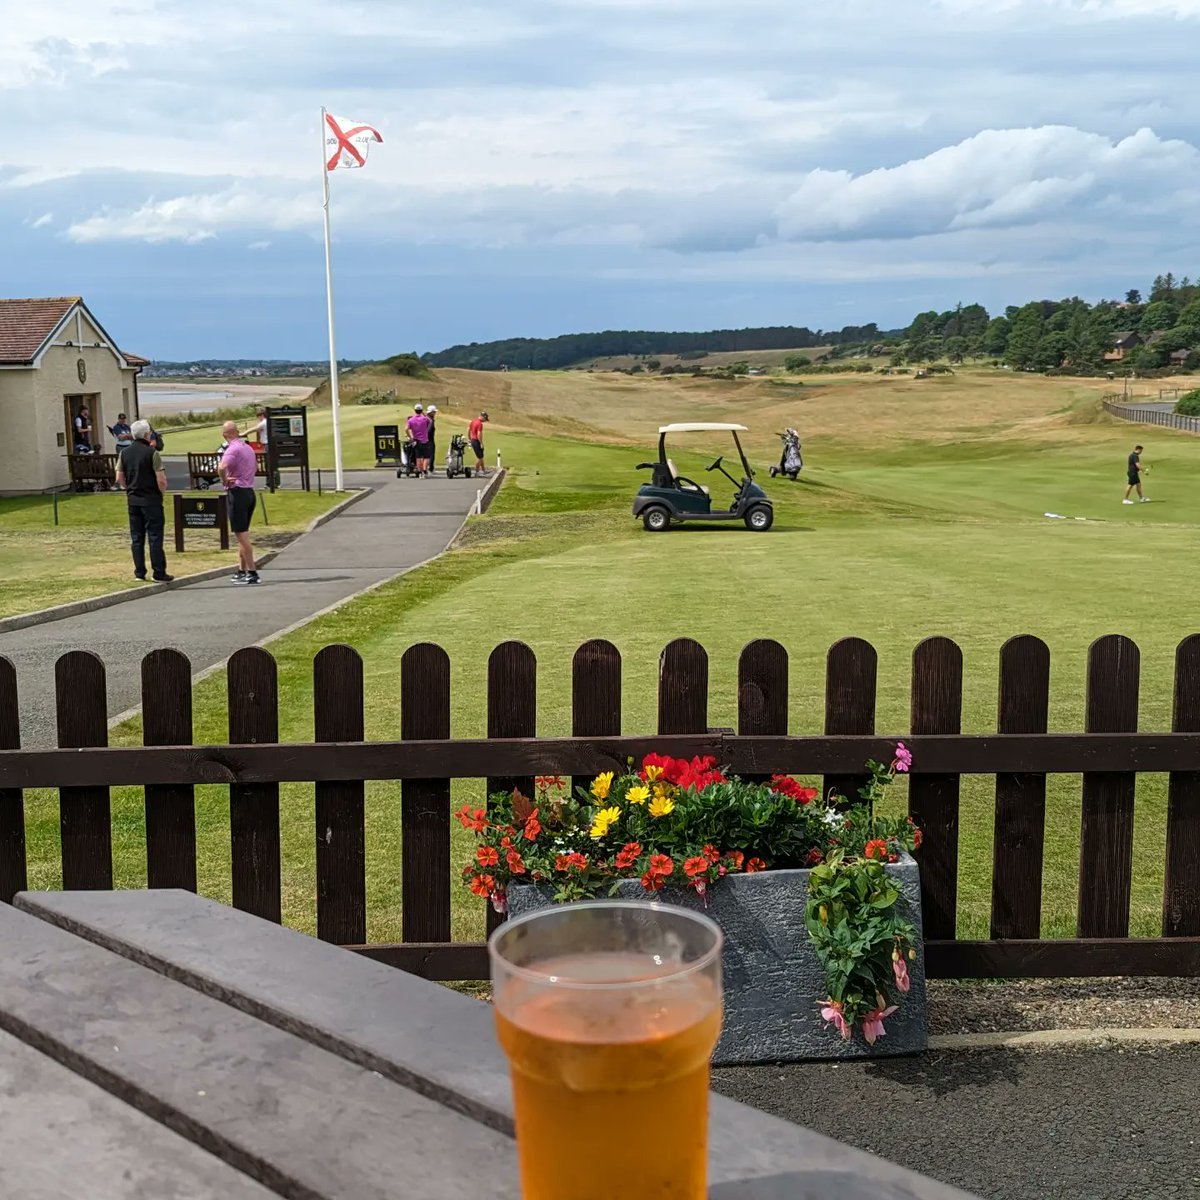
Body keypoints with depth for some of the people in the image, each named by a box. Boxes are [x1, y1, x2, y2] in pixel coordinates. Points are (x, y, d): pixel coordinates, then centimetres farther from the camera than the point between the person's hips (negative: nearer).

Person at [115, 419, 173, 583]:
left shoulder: (125, 452, 5)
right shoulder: (151, 452, -12)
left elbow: (119, 478, 7)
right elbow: (161, 479, -16)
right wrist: (162, 493, 2)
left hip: (133, 500, 5)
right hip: (151, 500, -5)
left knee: (136, 537, 10)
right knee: (155, 536, -1)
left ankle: (139, 573, 12)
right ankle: (159, 573, 0)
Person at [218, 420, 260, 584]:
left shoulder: (232, 449, -15)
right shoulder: (248, 448, 13)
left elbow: (221, 467, -33)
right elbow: (255, 466, 33)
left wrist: (225, 481, -15)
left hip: (237, 492, -9)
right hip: (250, 491, 9)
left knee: (241, 535, -6)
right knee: (243, 534, 15)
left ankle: (252, 573, -7)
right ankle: (242, 571, 19)